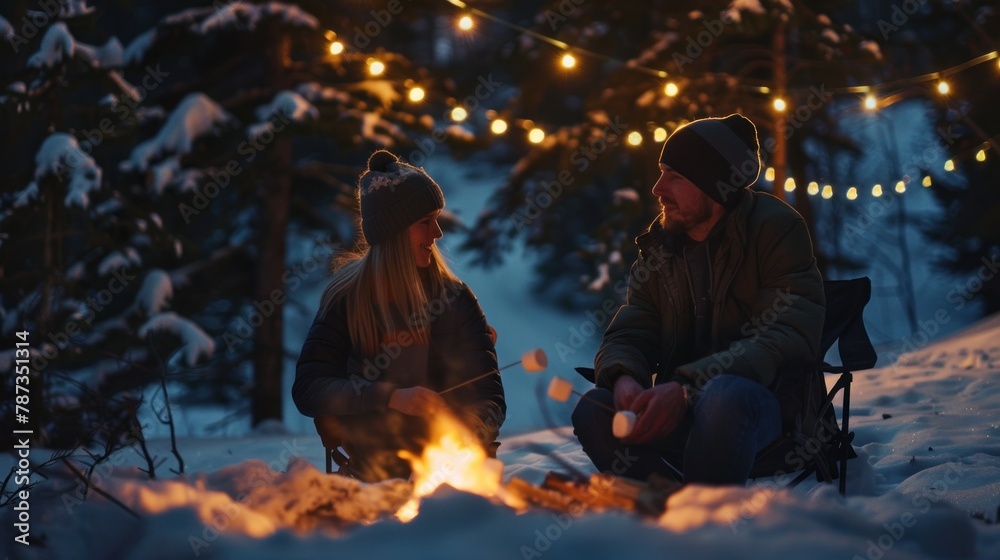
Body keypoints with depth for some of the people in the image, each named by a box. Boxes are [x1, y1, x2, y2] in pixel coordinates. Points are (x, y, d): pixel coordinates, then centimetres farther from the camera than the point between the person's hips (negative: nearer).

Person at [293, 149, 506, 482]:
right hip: (372, 473, -1)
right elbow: (307, 390, -3)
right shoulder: (347, 296, 5)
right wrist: (390, 397, -16)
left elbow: (489, 399, 1)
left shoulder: (455, 299, 7)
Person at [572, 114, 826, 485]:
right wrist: (623, 379, -22)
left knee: (723, 396, -39)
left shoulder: (775, 228, -7)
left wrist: (687, 389, -30)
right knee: (593, 411, -23)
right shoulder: (660, 247, 10)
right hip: (680, 408, 5)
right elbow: (627, 336, 6)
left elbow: (788, 336, -19)